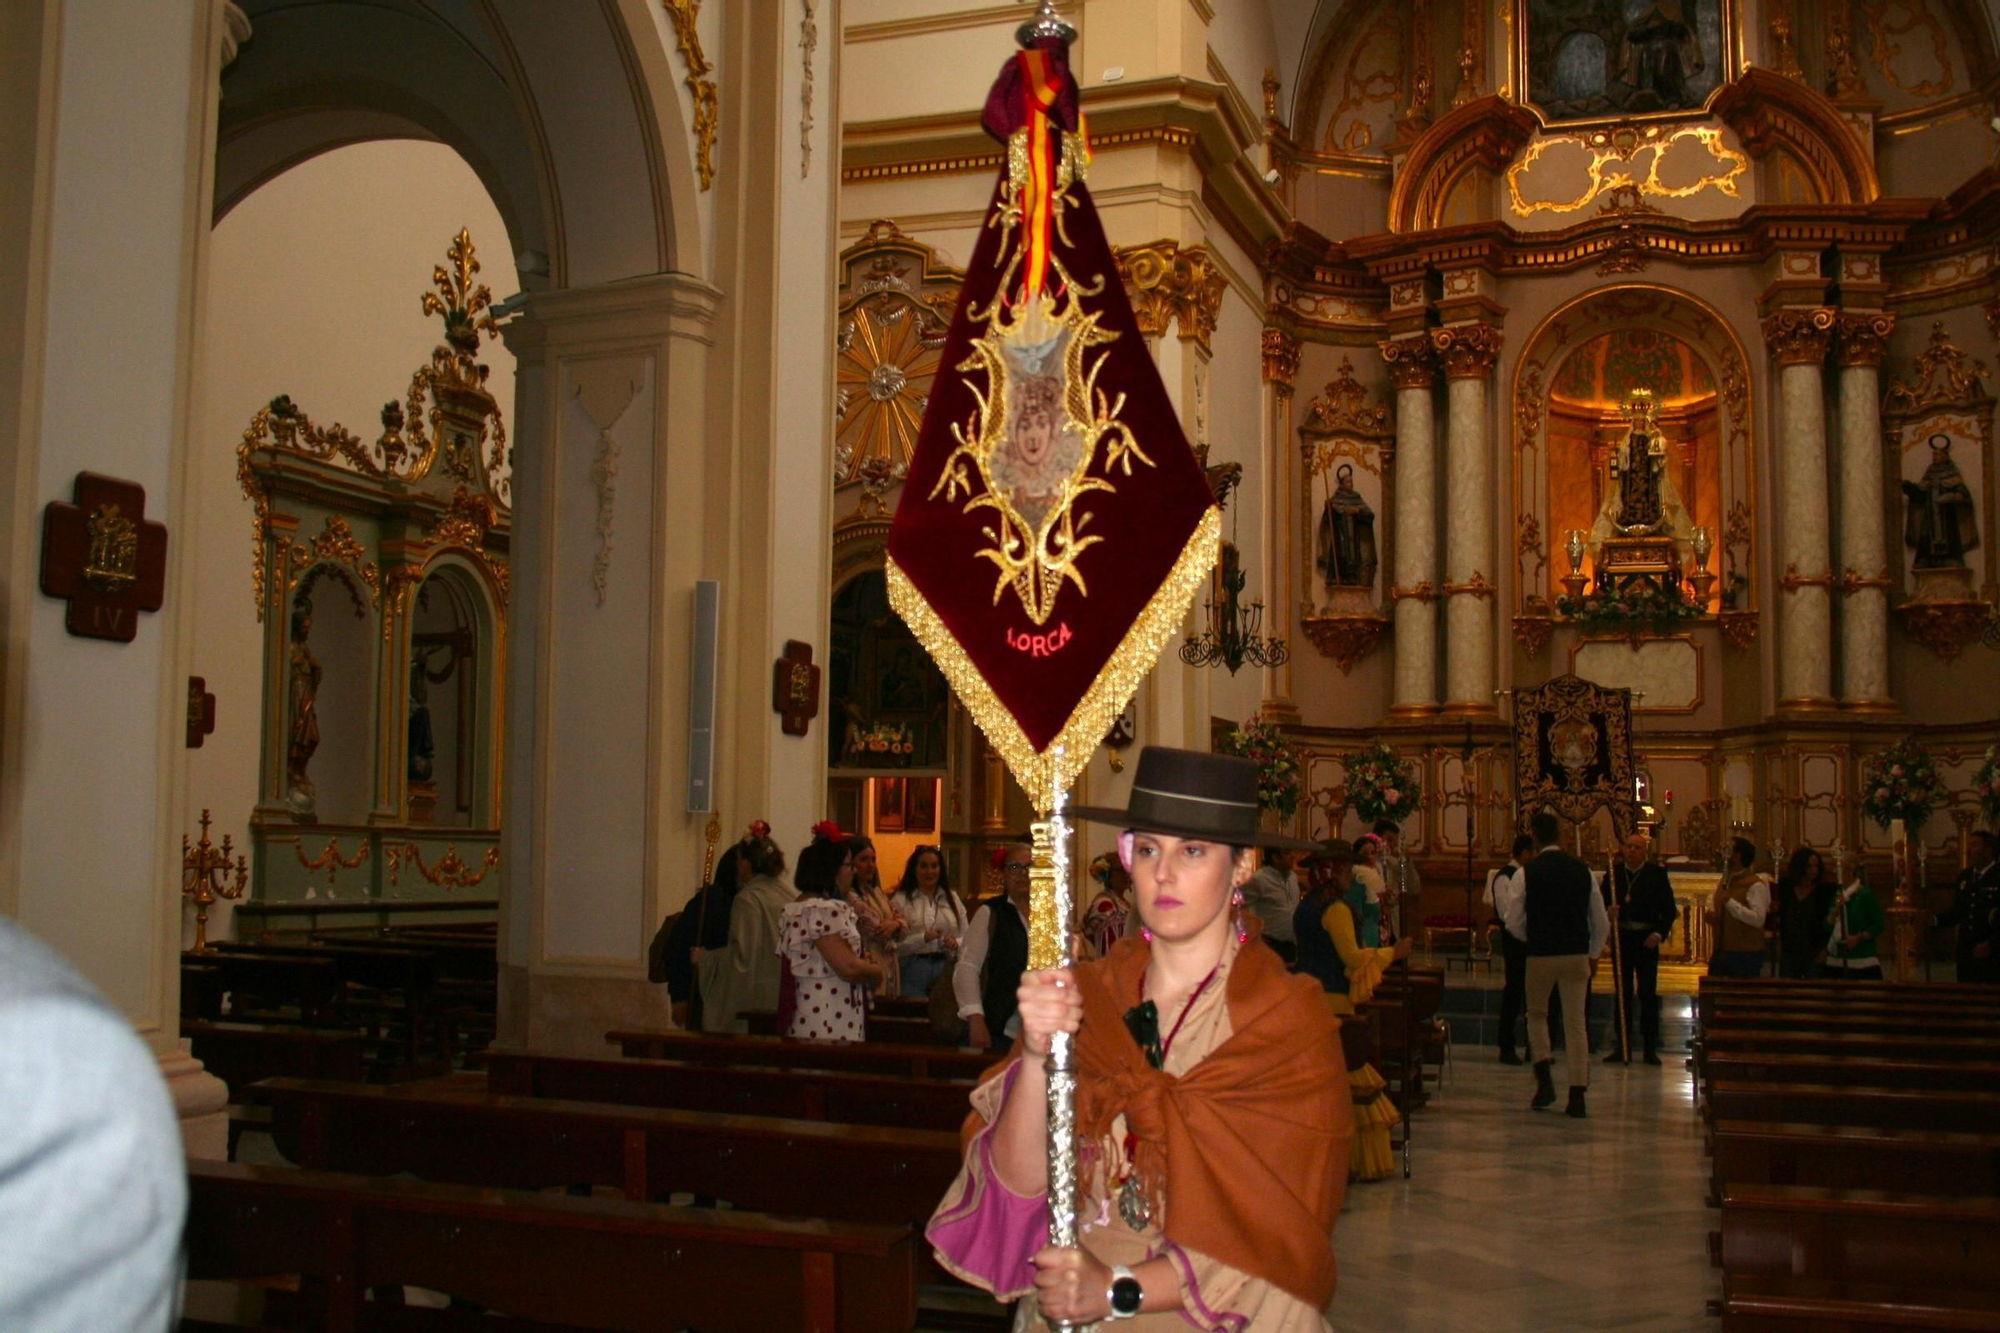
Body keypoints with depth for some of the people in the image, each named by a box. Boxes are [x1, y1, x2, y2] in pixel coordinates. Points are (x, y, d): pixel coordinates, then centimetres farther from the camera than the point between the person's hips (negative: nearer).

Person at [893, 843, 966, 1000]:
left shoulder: (952, 898, 14)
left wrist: (956, 944, -8)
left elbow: (966, 936, 12)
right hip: (913, 968, -3)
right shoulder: (900, 900, 1)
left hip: (946, 969, 4)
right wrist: (923, 938, -18)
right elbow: (894, 944, -8)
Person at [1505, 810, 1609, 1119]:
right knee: (1576, 1023, 5)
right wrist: (1591, 954, 19)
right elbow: (1601, 922, 5)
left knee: (1537, 1015, 18)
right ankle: (1577, 1097, 2)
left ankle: (1544, 1078, 2)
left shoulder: (1527, 873, -7)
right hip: (1577, 954, 2)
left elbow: (1514, 922, -6)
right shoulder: (1582, 870, 3)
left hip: (1540, 954, -2)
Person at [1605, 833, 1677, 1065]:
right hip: (1621, 938, 2)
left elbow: (1669, 908, 0)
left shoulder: (1657, 873, 0)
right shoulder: (1614, 872, 7)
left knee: (1648, 992, 1)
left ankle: (1650, 1048, 7)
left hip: (1646, 939, -2)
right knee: (1622, 992, 7)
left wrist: (1660, 933, -11)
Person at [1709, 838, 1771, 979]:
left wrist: (1730, 902, -23)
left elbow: (1758, 918, -22)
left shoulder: (1756, 885, -11)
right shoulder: (1725, 881, 16)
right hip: (1721, 951, 8)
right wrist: (1710, 914, 5)